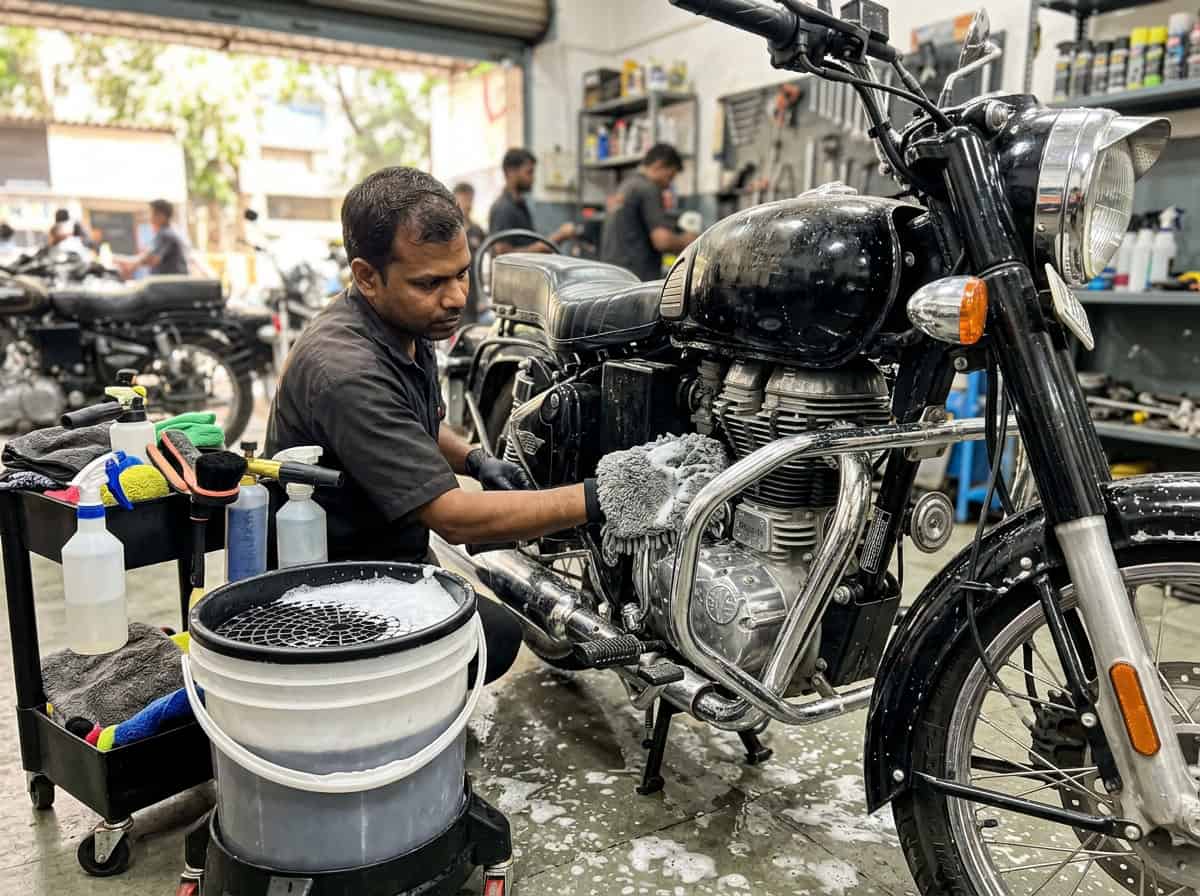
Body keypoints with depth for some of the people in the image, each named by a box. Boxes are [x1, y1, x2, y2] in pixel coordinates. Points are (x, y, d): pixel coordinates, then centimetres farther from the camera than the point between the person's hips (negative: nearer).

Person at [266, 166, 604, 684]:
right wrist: (597, 499, -34)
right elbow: (454, 518, -32)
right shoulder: (347, 372, -31)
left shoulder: (405, 323, 1)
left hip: (392, 555, 9)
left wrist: (476, 460, -1)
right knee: (497, 635, -21)